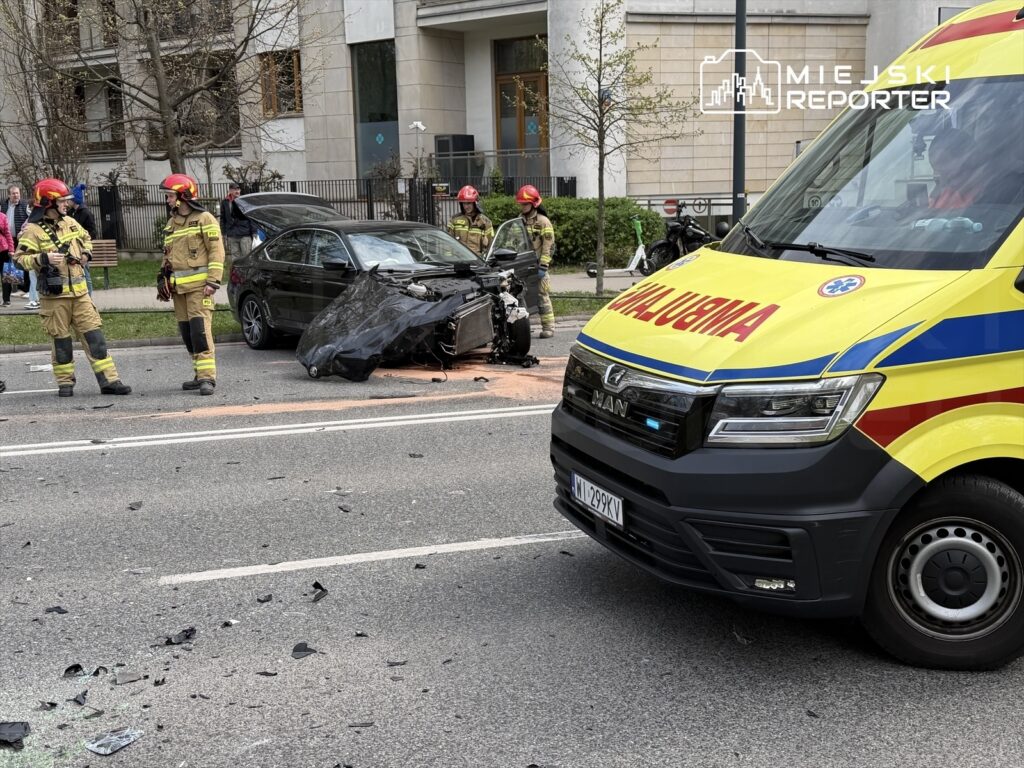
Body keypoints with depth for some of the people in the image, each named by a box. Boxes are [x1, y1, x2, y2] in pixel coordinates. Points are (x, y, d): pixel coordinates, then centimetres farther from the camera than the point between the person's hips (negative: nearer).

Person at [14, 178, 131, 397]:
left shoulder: (70, 223, 10)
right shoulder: (33, 230, -9)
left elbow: (85, 238, 29)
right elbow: (21, 258, -12)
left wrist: (86, 252, 9)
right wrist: (44, 259, -25)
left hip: (79, 291, 5)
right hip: (54, 295, -5)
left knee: (94, 334, 2)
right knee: (61, 340, 4)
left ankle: (109, 380, 3)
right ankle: (65, 383, 17)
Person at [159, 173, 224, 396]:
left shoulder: (204, 219, -3)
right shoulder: (171, 223, 20)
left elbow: (217, 251, -8)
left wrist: (213, 281, -15)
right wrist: (163, 279, 19)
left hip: (199, 285, -8)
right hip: (179, 287, 8)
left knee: (200, 330, -14)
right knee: (187, 333, 7)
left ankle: (207, 376, -16)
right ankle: (200, 375, 15)